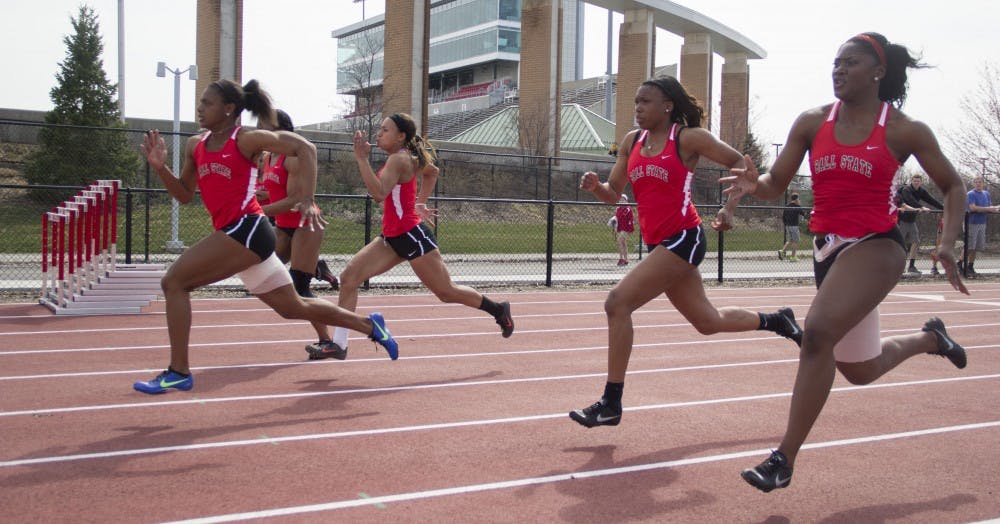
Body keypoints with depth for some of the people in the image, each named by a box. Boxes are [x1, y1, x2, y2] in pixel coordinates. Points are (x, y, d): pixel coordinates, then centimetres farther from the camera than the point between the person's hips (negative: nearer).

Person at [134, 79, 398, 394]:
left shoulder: (245, 140, -6)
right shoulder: (195, 146, 15)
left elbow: (305, 148, -9)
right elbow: (185, 195, 19)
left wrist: (307, 200, -18)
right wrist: (159, 167, 3)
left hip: (246, 229, -9)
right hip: (234, 234, 9)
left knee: (174, 282, -13)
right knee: (293, 307, 16)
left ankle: (178, 373, -5)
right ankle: (370, 326, 30)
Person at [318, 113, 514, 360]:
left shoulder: (398, 159, -17)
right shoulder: (405, 157, 11)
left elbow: (379, 193, -32)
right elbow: (432, 171, 29)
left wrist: (362, 159, -32)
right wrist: (421, 202, 25)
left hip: (412, 236, -10)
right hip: (391, 238, 10)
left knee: (447, 292, 4)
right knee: (349, 277, -4)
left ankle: (498, 309, 26)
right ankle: (338, 343, -3)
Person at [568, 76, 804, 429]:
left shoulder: (688, 137, -6)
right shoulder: (631, 141, 12)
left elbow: (740, 163, -1)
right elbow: (614, 193, 12)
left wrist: (729, 209, -13)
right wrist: (595, 186, -10)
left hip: (683, 238, -8)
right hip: (658, 242, 8)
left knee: (617, 303, -18)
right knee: (707, 321, 18)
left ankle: (611, 404, -11)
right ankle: (777, 321, 42)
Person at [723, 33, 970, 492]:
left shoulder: (904, 130, -5)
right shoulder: (811, 123, 3)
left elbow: (952, 186, 6)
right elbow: (776, 186, 2)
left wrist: (947, 243, -8)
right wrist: (754, 184, -21)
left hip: (875, 247, -5)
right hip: (828, 249, 6)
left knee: (818, 331, -30)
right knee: (860, 370, 17)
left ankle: (784, 459, -19)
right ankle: (929, 338, 51)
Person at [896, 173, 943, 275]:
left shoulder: (921, 191, 6)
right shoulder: (906, 189, -14)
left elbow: (932, 200, -1)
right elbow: (911, 201, -31)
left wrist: (944, 208, -11)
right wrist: (922, 208, -43)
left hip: (912, 220, 7)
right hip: (902, 219, -7)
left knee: (916, 242, 2)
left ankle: (911, 267, 7)